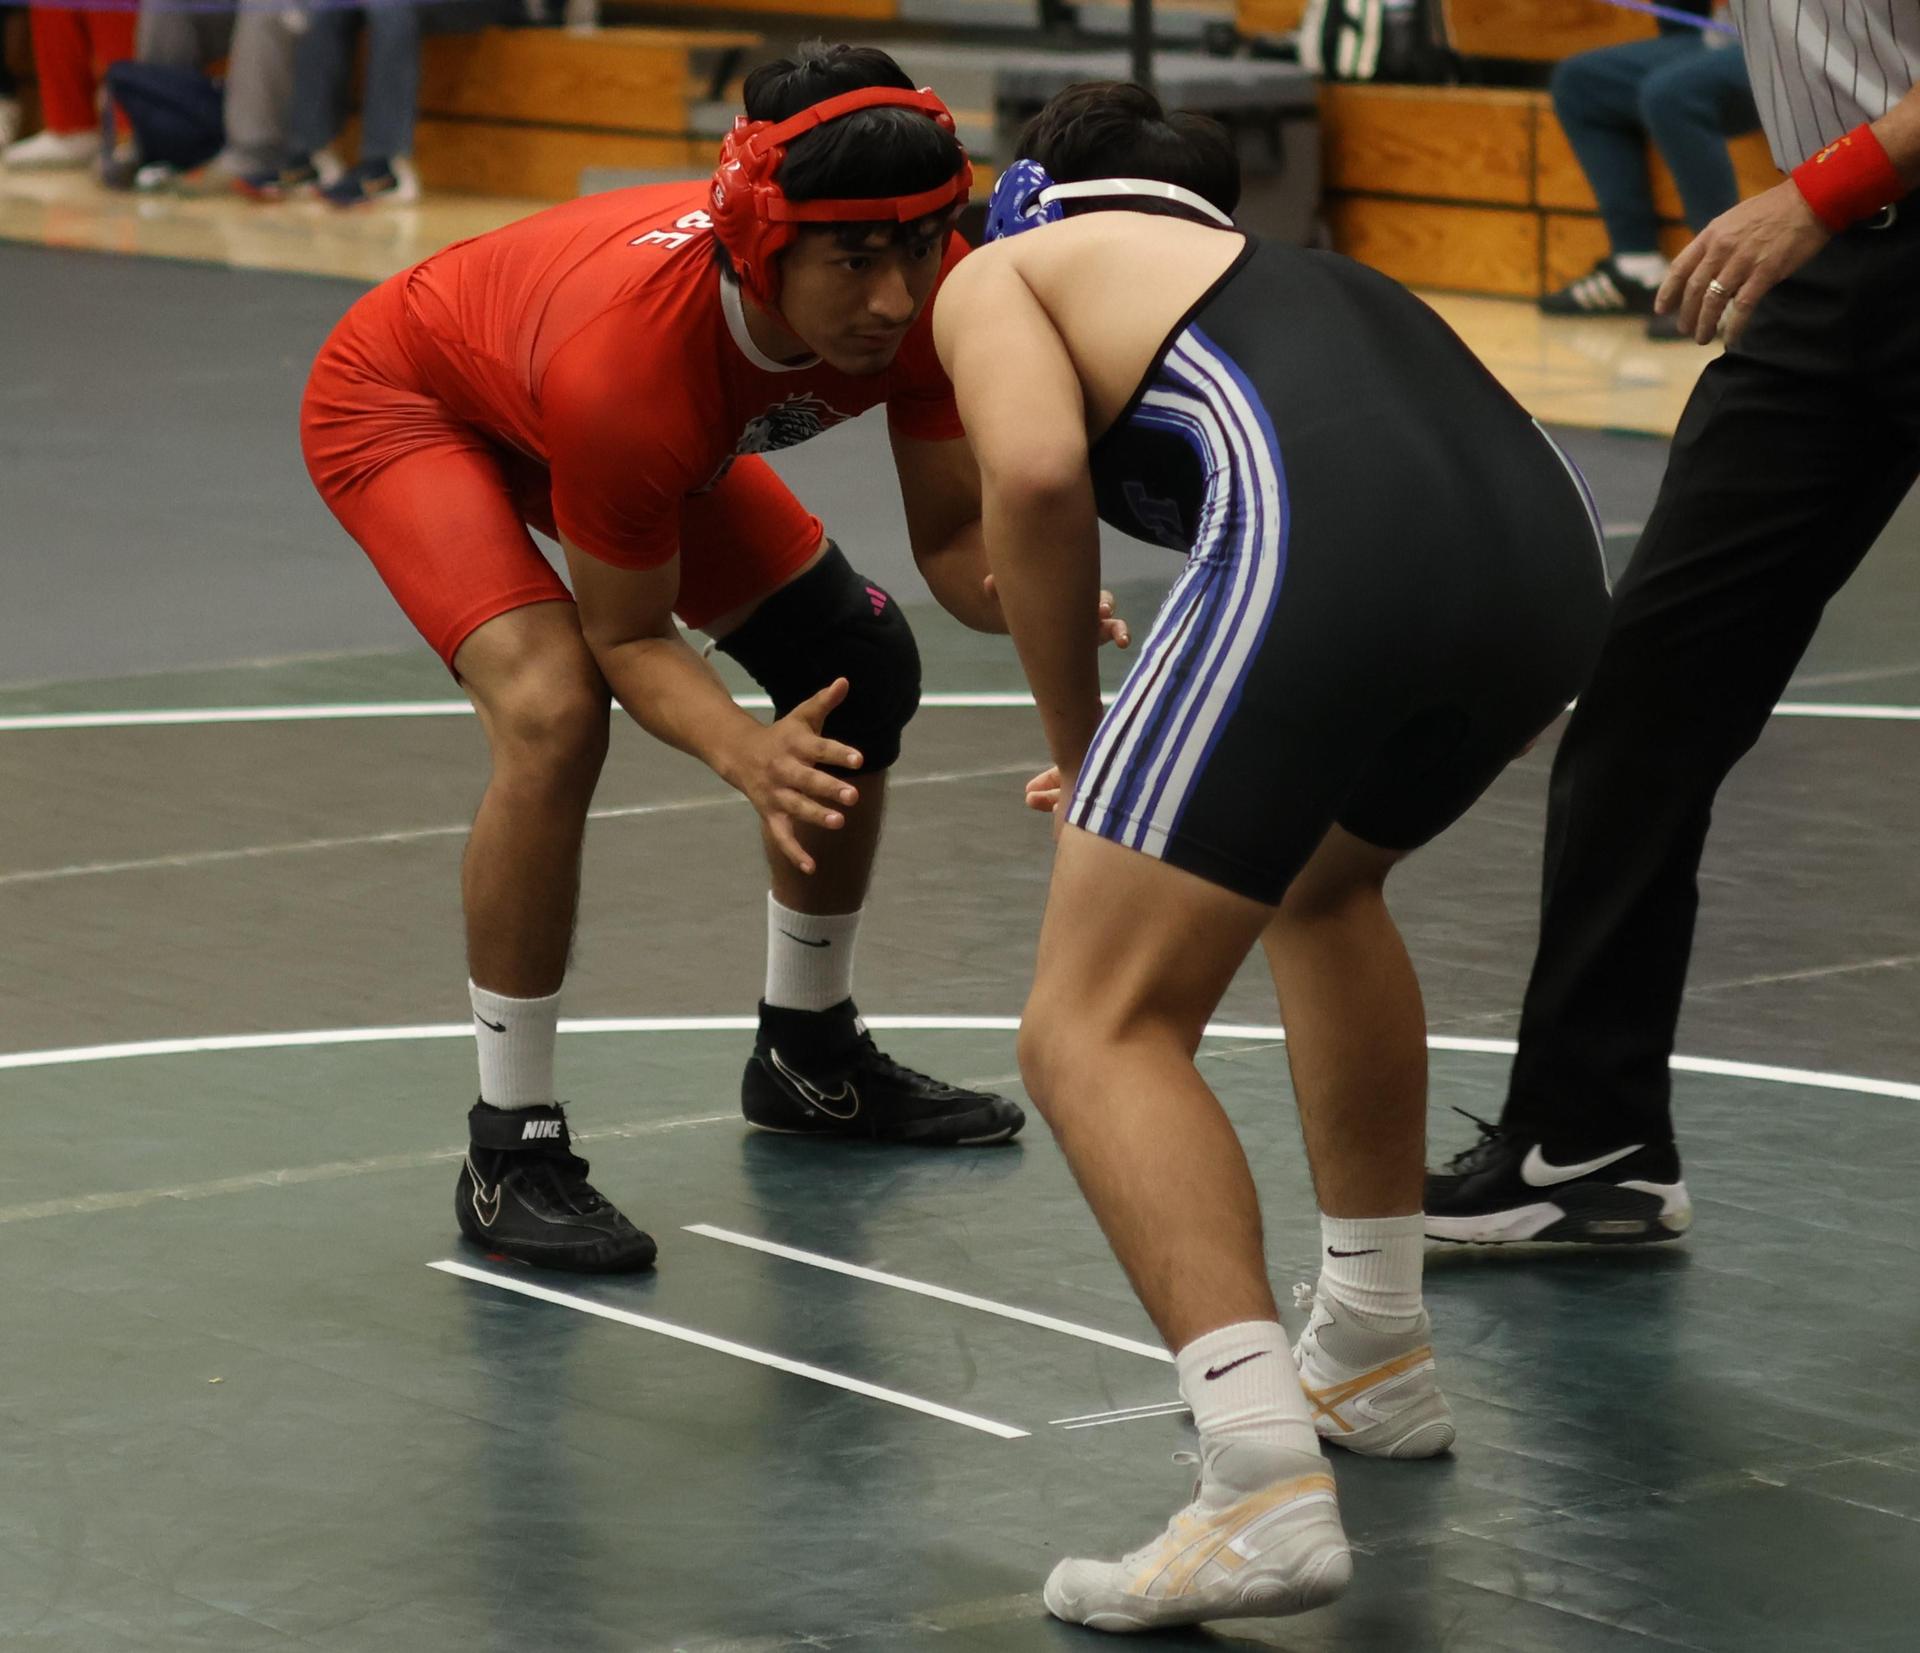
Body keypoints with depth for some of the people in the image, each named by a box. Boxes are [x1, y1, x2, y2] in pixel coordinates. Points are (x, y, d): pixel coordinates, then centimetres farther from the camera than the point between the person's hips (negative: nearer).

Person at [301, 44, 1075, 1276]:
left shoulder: (927, 291, -29)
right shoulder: (629, 353, -44)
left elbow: (952, 532, -17)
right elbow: (626, 635, -30)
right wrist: (742, 752, -50)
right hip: (403, 401, -7)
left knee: (864, 666, 8)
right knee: (553, 708, -31)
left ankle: (808, 1054, 31)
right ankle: (511, 1150, -17)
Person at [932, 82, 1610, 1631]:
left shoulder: (1003, 272, 24)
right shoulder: (1296, 271, 41)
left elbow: (1036, 473, 2)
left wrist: (1073, 741, 14)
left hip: (1326, 539, -7)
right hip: (1552, 536, 7)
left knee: (1096, 1029, -2)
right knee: (1324, 880, 35)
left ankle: (1269, 1483, -20)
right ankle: (1375, 1356, 40)